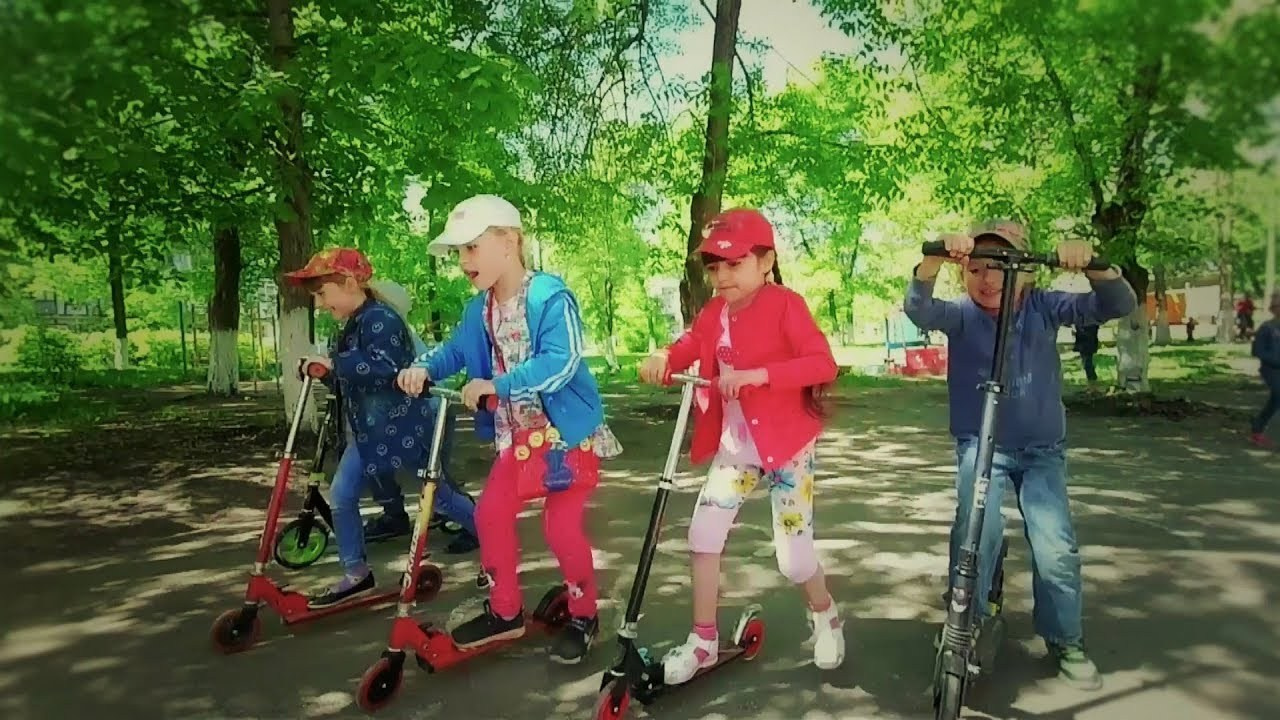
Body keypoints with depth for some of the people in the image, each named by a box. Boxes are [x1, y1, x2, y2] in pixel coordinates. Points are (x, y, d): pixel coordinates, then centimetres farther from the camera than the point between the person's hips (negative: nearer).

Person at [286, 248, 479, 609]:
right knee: (341, 497, 5)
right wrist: (326, 370, 12)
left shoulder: (381, 320, -19)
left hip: (402, 427, -9)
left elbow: (383, 370, -32)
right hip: (367, 429, 10)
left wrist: (334, 363, -29)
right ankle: (356, 574, 17)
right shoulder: (354, 324, 12)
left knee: (437, 494, 3)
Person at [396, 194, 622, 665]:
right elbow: (456, 351, 12)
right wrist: (424, 369, -10)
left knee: (561, 527, -5)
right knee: (490, 514, 6)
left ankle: (583, 617, 18)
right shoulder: (478, 310, 2)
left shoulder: (550, 297, -21)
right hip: (517, 434, 8)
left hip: (568, 431, -7)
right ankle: (505, 612, 25)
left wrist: (496, 384, -32)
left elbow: (561, 363, -31)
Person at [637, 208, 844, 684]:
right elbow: (686, 350, 1)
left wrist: (756, 374, -35)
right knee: (702, 535, 0)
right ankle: (704, 640, 18)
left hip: (786, 446, -5)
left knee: (794, 558, 1)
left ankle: (826, 616, 34)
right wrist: (661, 360, -23)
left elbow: (823, 363, -27)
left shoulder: (785, 305, -16)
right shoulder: (714, 313, 3)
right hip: (734, 447, 6)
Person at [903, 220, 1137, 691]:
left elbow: (1118, 305, -13)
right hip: (979, 445, -1)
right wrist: (935, 259, -46)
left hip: (1042, 449, 1)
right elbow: (919, 310, -27)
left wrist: (1091, 263, -33)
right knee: (978, 529, -23)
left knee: (1056, 547, -7)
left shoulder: (1044, 308, -4)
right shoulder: (962, 314, -7)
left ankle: (1066, 641, 18)